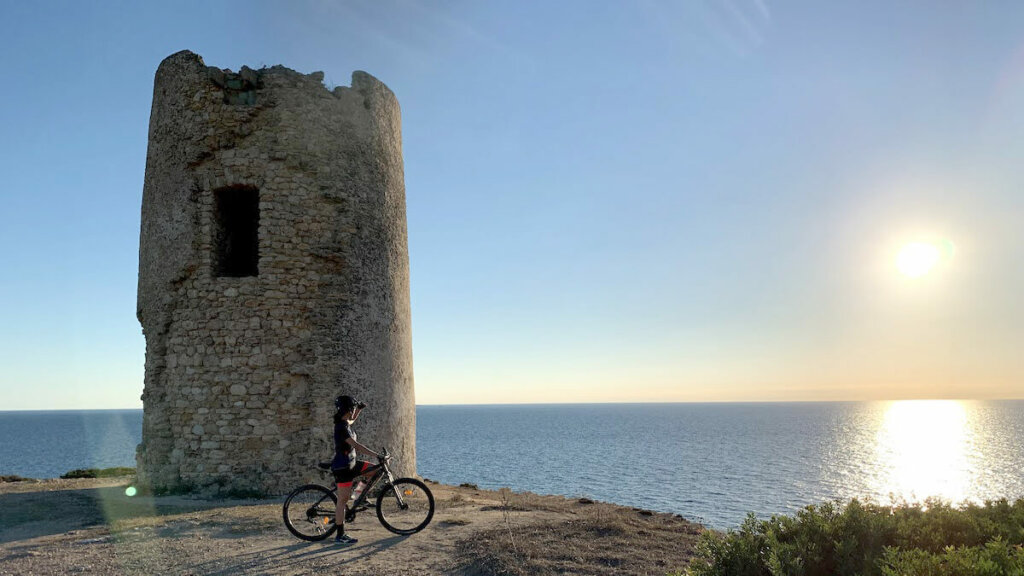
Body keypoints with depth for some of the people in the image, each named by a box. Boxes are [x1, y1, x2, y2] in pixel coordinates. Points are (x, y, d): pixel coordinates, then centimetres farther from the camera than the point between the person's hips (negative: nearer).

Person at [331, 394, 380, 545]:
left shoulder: (345, 423, 6)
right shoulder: (341, 428, -22)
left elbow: (352, 419, 34)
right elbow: (356, 446, -30)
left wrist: (360, 408, 18)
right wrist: (377, 455, -32)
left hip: (351, 464, 9)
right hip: (342, 467, -9)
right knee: (343, 501, -3)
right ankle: (340, 536, 5)